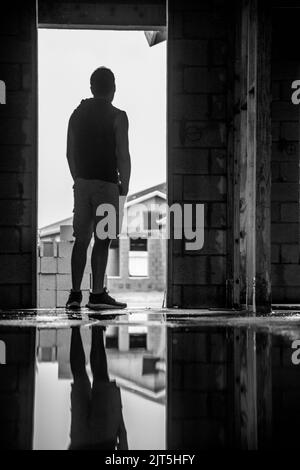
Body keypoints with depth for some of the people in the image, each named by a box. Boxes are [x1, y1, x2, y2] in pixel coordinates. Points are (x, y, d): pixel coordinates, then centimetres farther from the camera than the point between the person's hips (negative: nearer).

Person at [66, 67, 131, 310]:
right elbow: (123, 155, -9)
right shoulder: (117, 117, -5)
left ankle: (75, 293, 5)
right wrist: (124, 186, -1)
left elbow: (70, 153, 13)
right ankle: (97, 294, -4)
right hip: (106, 184, -5)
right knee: (102, 240, -3)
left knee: (81, 239, 8)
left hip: (82, 183, 5)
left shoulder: (77, 114, 11)